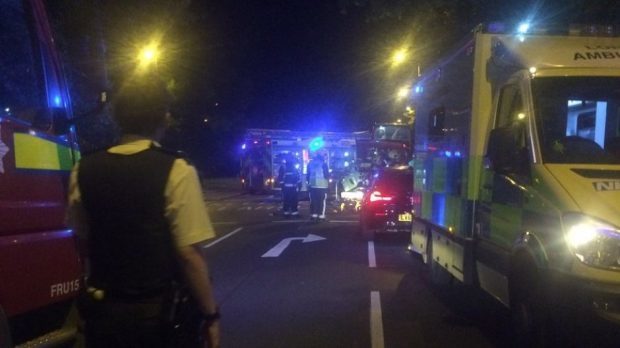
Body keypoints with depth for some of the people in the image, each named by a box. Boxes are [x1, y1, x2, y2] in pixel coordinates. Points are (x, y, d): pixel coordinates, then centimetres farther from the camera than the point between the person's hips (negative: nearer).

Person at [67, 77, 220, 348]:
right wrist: (210, 315, -7)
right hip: (161, 311, -3)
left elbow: (83, 242, 9)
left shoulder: (83, 170, -2)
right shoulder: (176, 171, -17)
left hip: (102, 309, 4)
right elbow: (190, 254, -19)